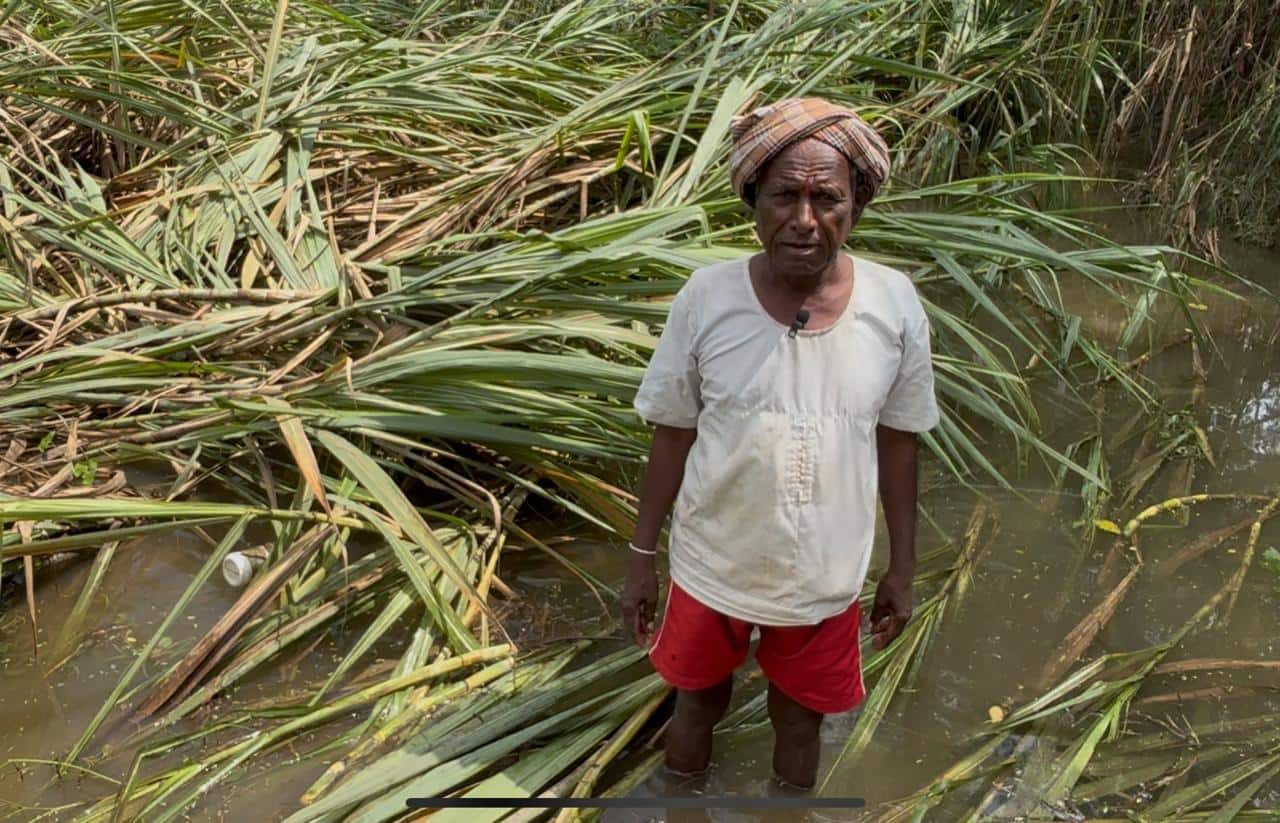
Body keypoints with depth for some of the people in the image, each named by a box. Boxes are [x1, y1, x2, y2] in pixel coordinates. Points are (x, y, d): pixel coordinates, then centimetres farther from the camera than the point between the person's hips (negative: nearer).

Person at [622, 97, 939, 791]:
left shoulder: (895, 305, -15)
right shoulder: (707, 298, -18)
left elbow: (897, 442, -3)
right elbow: (672, 436, -7)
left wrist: (902, 568, 4)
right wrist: (641, 558, -1)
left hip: (824, 579, 0)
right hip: (712, 568, 0)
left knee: (799, 724, 23)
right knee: (696, 707, 25)